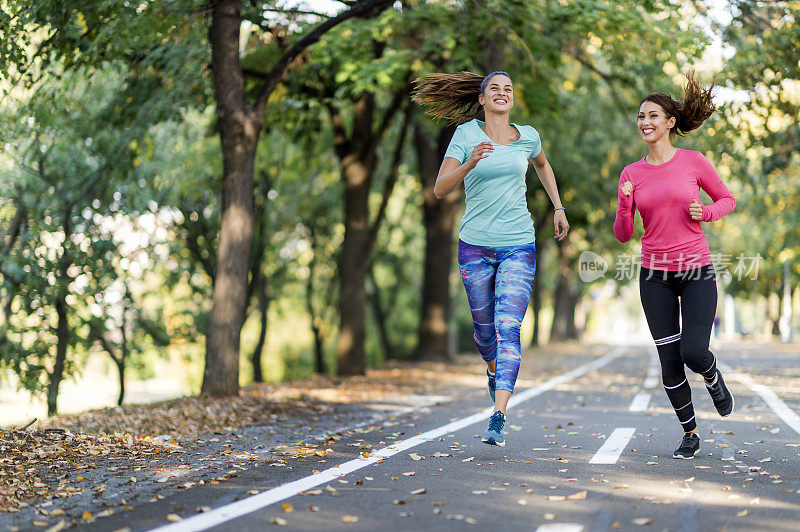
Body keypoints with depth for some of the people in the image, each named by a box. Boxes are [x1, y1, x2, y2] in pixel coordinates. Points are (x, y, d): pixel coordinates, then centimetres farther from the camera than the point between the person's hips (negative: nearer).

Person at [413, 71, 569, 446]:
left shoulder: (527, 136, 5)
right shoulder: (467, 134, -3)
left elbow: (542, 164, 29)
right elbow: (440, 189, -11)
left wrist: (558, 208, 25)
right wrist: (469, 164, -27)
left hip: (518, 246, 0)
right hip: (475, 246, 0)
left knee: (508, 327, -15)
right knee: (484, 327, 14)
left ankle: (498, 418, -20)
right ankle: (494, 372, 48)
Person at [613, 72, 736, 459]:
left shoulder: (693, 162, -2)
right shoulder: (632, 174, 4)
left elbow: (727, 199, 11)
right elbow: (623, 234, 4)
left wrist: (705, 212, -10)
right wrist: (625, 203, -15)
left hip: (697, 271, -2)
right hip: (655, 276, 2)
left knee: (694, 353, -15)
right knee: (670, 363, 1)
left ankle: (714, 379, 23)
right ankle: (690, 434, 21)